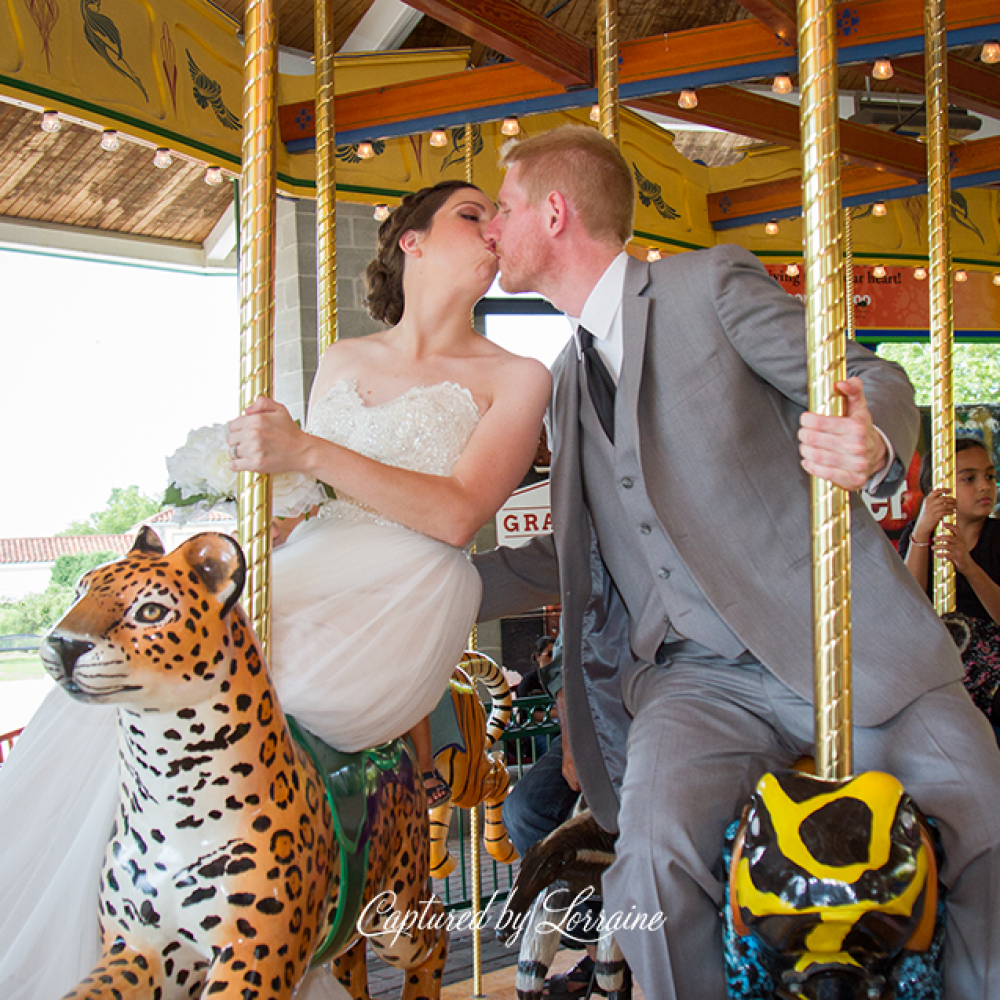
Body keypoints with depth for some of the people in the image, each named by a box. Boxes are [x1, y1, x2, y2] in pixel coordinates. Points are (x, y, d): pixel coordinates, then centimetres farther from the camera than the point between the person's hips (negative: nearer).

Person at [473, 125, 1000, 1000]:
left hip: (843, 643, -3)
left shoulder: (711, 285, 1)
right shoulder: (566, 379, 17)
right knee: (658, 845, -23)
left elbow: (873, 379, -3)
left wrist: (873, 449, -27)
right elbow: (573, 557, 20)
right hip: (698, 677, 3)